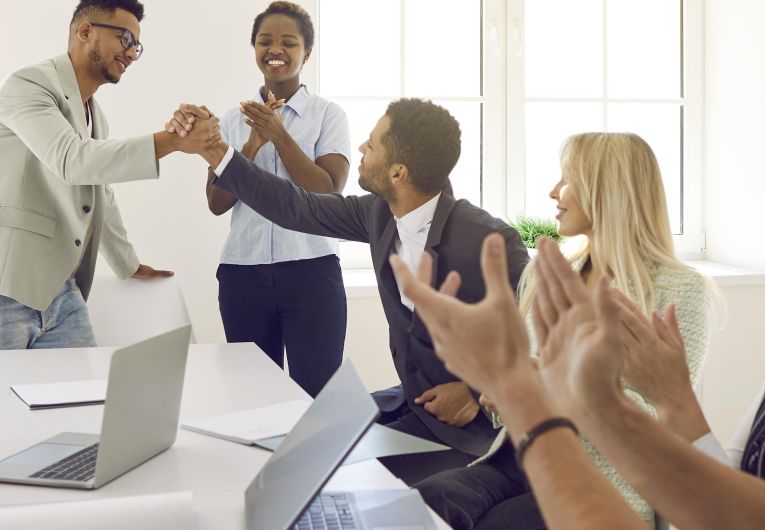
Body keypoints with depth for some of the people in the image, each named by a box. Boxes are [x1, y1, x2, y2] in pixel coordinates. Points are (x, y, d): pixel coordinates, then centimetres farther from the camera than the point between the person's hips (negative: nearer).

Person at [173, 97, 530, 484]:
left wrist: (480, 391, -20)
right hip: (414, 401, 7)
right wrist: (216, 153, 4)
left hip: (476, 420, -7)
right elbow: (298, 209, 5)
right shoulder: (381, 214, -4)